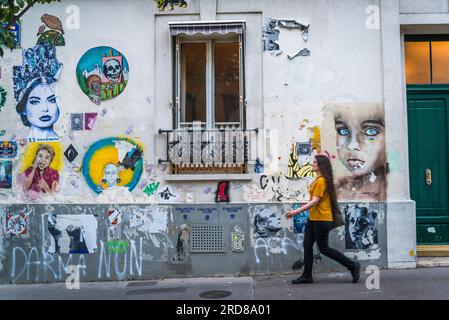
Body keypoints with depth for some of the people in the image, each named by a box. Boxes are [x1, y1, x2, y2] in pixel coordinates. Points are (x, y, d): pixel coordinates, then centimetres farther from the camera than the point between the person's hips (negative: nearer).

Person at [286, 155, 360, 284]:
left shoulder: (321, 181, -17)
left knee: (324, 248, -2)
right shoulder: (318, 180, 12)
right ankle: (307, 276, 15)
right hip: (313, 219, 10)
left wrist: (297, 211, -22)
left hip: (321, 219, -10)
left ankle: (352, 265, 11)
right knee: (307, 246, 9)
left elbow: (315, 201, -22)